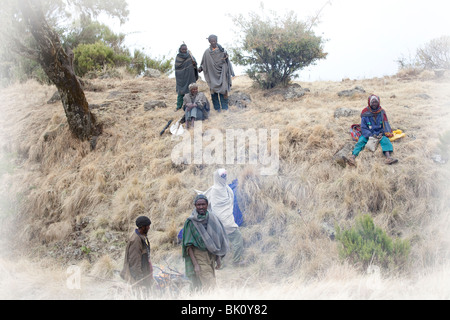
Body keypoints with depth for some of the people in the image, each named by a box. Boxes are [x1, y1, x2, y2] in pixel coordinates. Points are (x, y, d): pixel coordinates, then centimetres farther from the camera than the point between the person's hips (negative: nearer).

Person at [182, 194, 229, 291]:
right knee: (210, 285, -15)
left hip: (211, 257, 5)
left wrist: (218, 258, 6)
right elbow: (189, 246, -9)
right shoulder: (191, 222, -6)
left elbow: (218, 239, 13)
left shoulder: (213, 219, 7)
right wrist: (195, 264, -17)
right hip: (199, 257, -5)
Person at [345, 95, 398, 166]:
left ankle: (388, 157, -56)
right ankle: (353, 156, -54)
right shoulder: (365, 114, 0)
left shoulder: (382, 112, 6)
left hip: (379, 133, 1)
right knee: (361, 141, -30)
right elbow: (363, 128, -2)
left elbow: (385, 125, 6)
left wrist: (382, 133, -15)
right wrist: (370, 135, -19)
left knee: (385, 139, -31)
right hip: (368, 134, -1)